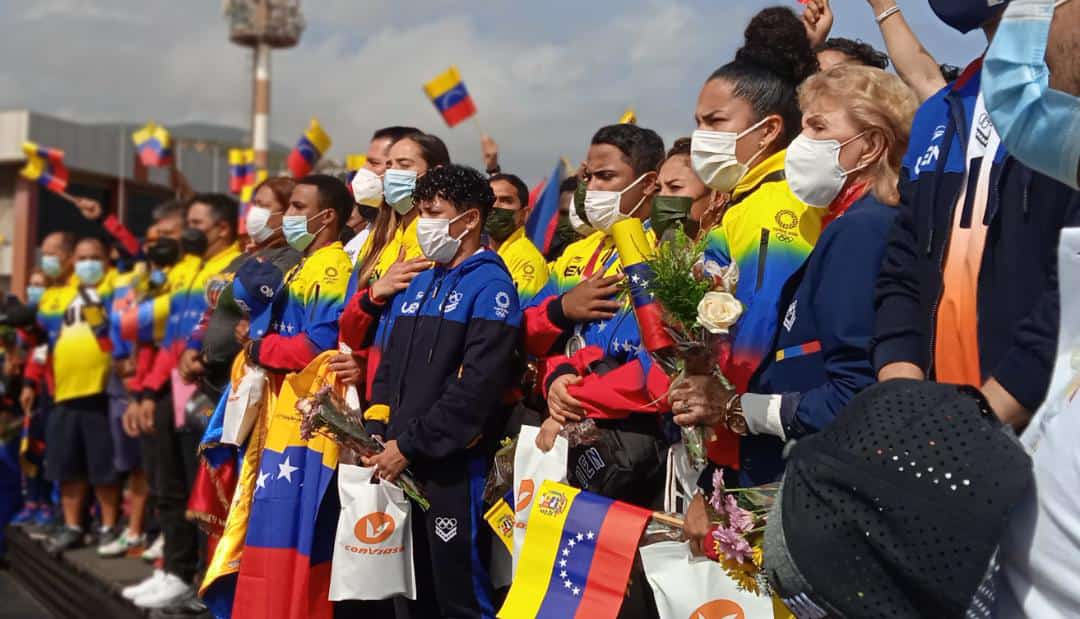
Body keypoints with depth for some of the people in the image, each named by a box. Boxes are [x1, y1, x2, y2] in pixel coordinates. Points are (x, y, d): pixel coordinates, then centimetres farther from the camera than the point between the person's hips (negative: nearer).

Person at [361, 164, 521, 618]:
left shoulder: (490, 286, -9)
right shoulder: (418, 284, 15)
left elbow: (478, 387, -19)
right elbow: (389, 367, 18)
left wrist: (409, 445, -17)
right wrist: (377, 435, 3)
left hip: (454, 467, -7)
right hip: (400, 467, 8)